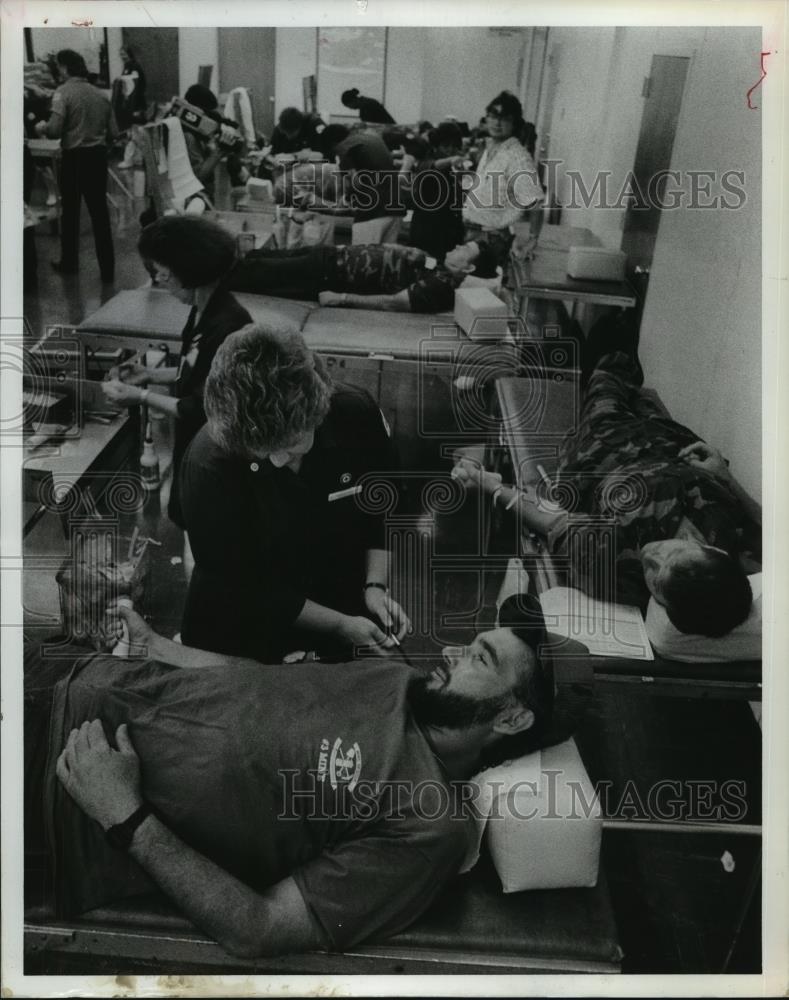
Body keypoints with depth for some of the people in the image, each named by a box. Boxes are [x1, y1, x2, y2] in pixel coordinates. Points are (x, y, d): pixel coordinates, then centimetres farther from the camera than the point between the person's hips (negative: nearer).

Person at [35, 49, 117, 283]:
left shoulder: (63, 92, -10)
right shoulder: (100, 94, 7)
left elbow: (54, 130, -18)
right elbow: (113, 133, 8)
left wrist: (41, 128, 3)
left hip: (74, 157, -4)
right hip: (98, 156, 4)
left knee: (70, 212, 13)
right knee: (100, 213, 7)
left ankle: (69, 263, 27)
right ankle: (107, 270, 7)